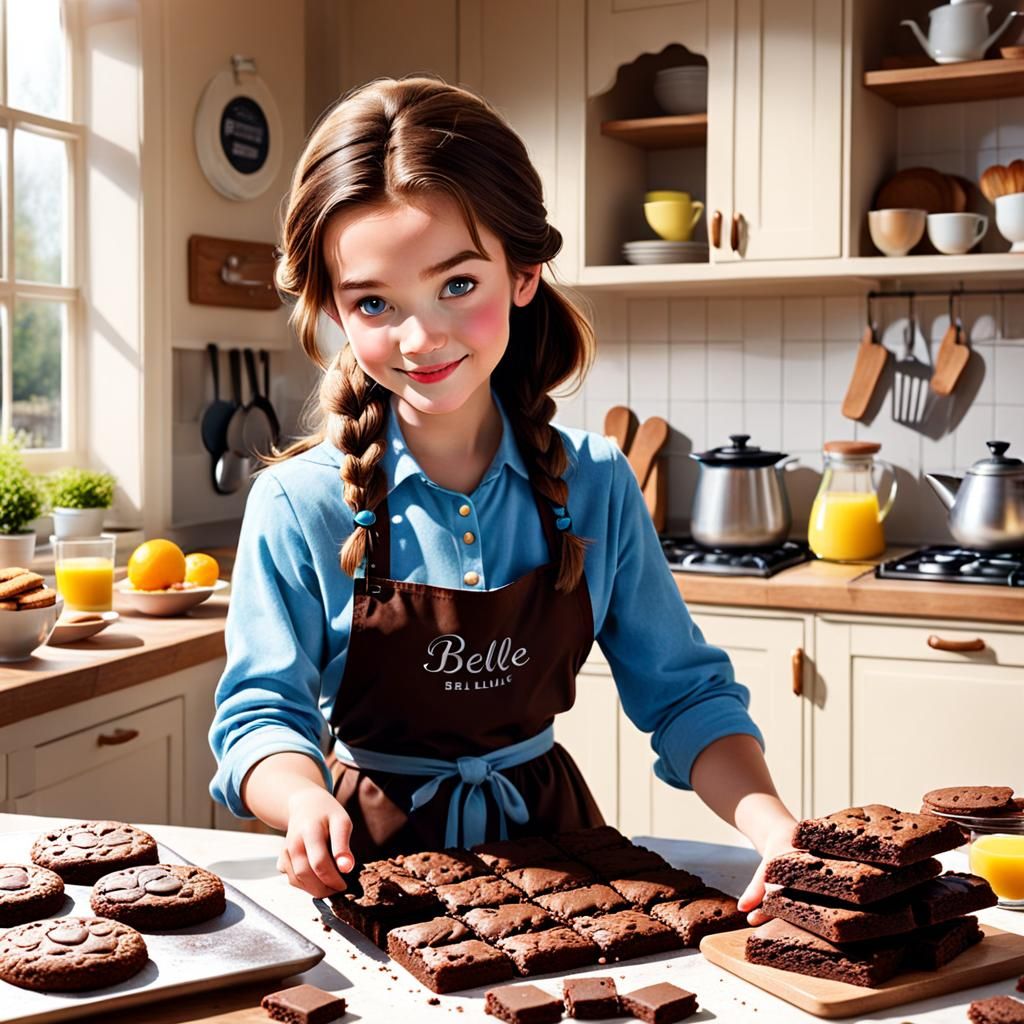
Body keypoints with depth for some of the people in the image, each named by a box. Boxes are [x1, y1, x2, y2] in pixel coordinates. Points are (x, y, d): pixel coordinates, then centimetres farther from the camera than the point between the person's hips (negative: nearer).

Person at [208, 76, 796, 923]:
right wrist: (305, 803, -30)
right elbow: (261, 713, -8)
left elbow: (683, 694, 2)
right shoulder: (300, 505, -9)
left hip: (547, 831, 2)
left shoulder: (596, 489, -2)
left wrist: (771, 825, -16)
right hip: (377, 851, -2)